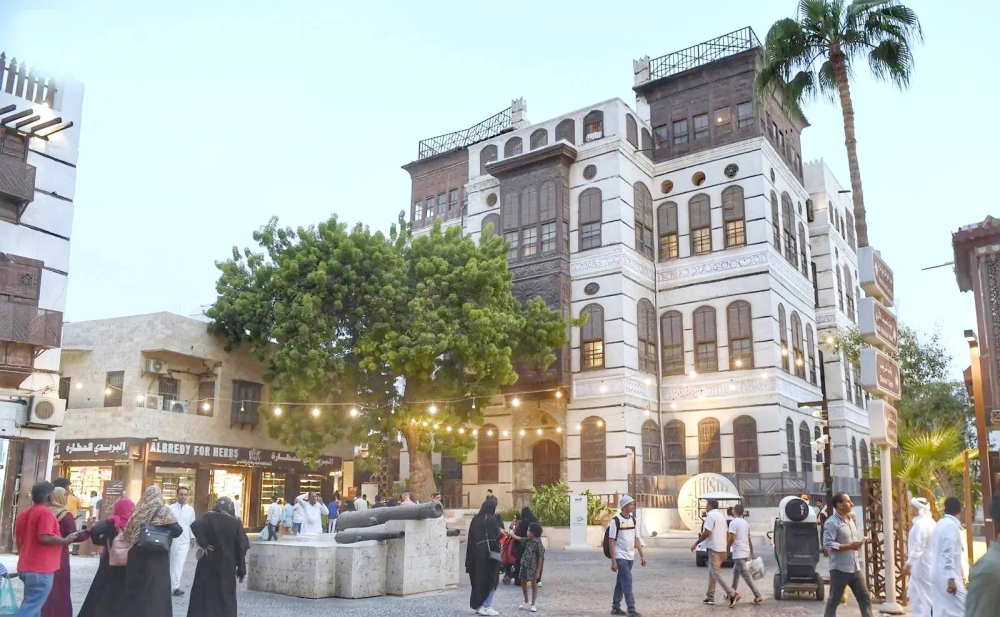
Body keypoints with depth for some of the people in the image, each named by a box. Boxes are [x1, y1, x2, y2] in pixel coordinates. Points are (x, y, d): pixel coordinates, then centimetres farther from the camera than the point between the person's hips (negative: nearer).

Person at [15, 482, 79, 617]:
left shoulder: (23, 514, 15)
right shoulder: (45, 512, -14)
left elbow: (19, 541, 21)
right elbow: (44, 537, -23)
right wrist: (66, 540, -10)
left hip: (27, 567, 10)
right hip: (41, 568, -10)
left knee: (31, 603, 16)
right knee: (33, 605, -8)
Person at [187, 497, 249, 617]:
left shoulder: (208, 517, -2)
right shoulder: (235, 522, -1)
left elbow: (195, 525, -24)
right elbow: (241, 548, -2)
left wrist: (203, 544, -13)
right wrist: (241, 570, 3)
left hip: (208, 563, 0)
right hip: (227, 566, 0)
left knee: (204, 595, 7)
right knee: (226, 597, 9)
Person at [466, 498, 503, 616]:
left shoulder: (475, 519, 7)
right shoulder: (491, 519, -13)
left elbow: (471, 537, 9)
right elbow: (496, 536, -18)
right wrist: (500, 532, 4)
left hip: (476, 553, 7)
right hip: (489, 553, -7)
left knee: (478, 579, 14)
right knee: (490, 579, 4)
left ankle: (477, 605, 17)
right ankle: (486, 606, 6)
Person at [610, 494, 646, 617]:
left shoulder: (633, 520, 8)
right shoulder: (616, 520, -12)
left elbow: (636, 539, 14)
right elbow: (611, 542, -12)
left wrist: (642, 556, 9)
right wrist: (613, 561, -16)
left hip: (630, 557, 7)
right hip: (620, 557, -7)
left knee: (621, 582, 13)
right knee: (627, 582, -11)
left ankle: (616, 607, 21)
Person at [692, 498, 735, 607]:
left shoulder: (711, 515, -11)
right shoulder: (722, 515, 17)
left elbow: (706, 533, -19)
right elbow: (727, 534, 19)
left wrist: (696, 543, -10)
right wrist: (725, 550, 23)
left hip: (714, 548, -9)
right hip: (722, 548, 9)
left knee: (716, 573, -8)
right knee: (712, 573, 13)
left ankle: (732, 595, -14)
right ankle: (710, 597, 15)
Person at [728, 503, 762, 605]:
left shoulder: (734, 523, -12)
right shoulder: (746, 523, 13)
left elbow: (732, 539, -19)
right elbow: (749, 540, 18)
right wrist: (752, 553, 25)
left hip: (738, 553, -9)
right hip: (745, 552, 9)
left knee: (746, 575, -8)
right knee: (736, 572, 21)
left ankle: (758, 596, -11)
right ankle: (733, 591, 29)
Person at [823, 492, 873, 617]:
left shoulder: (850, 520, 13)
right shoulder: (832, 523, -15)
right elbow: (827, 545, -23)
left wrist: (857, 544, 6)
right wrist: (850, 546, -22)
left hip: (855, 567, 8)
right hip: (839, 569, -8)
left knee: (865, 597, 10)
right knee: (834, 600, 1)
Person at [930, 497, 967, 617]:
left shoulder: (940, 524, 14)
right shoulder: (951, 525, -13)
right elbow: (948, 553, -21)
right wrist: (951, 578, -23)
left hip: (938, 575, 9)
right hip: (947, 576, -9)